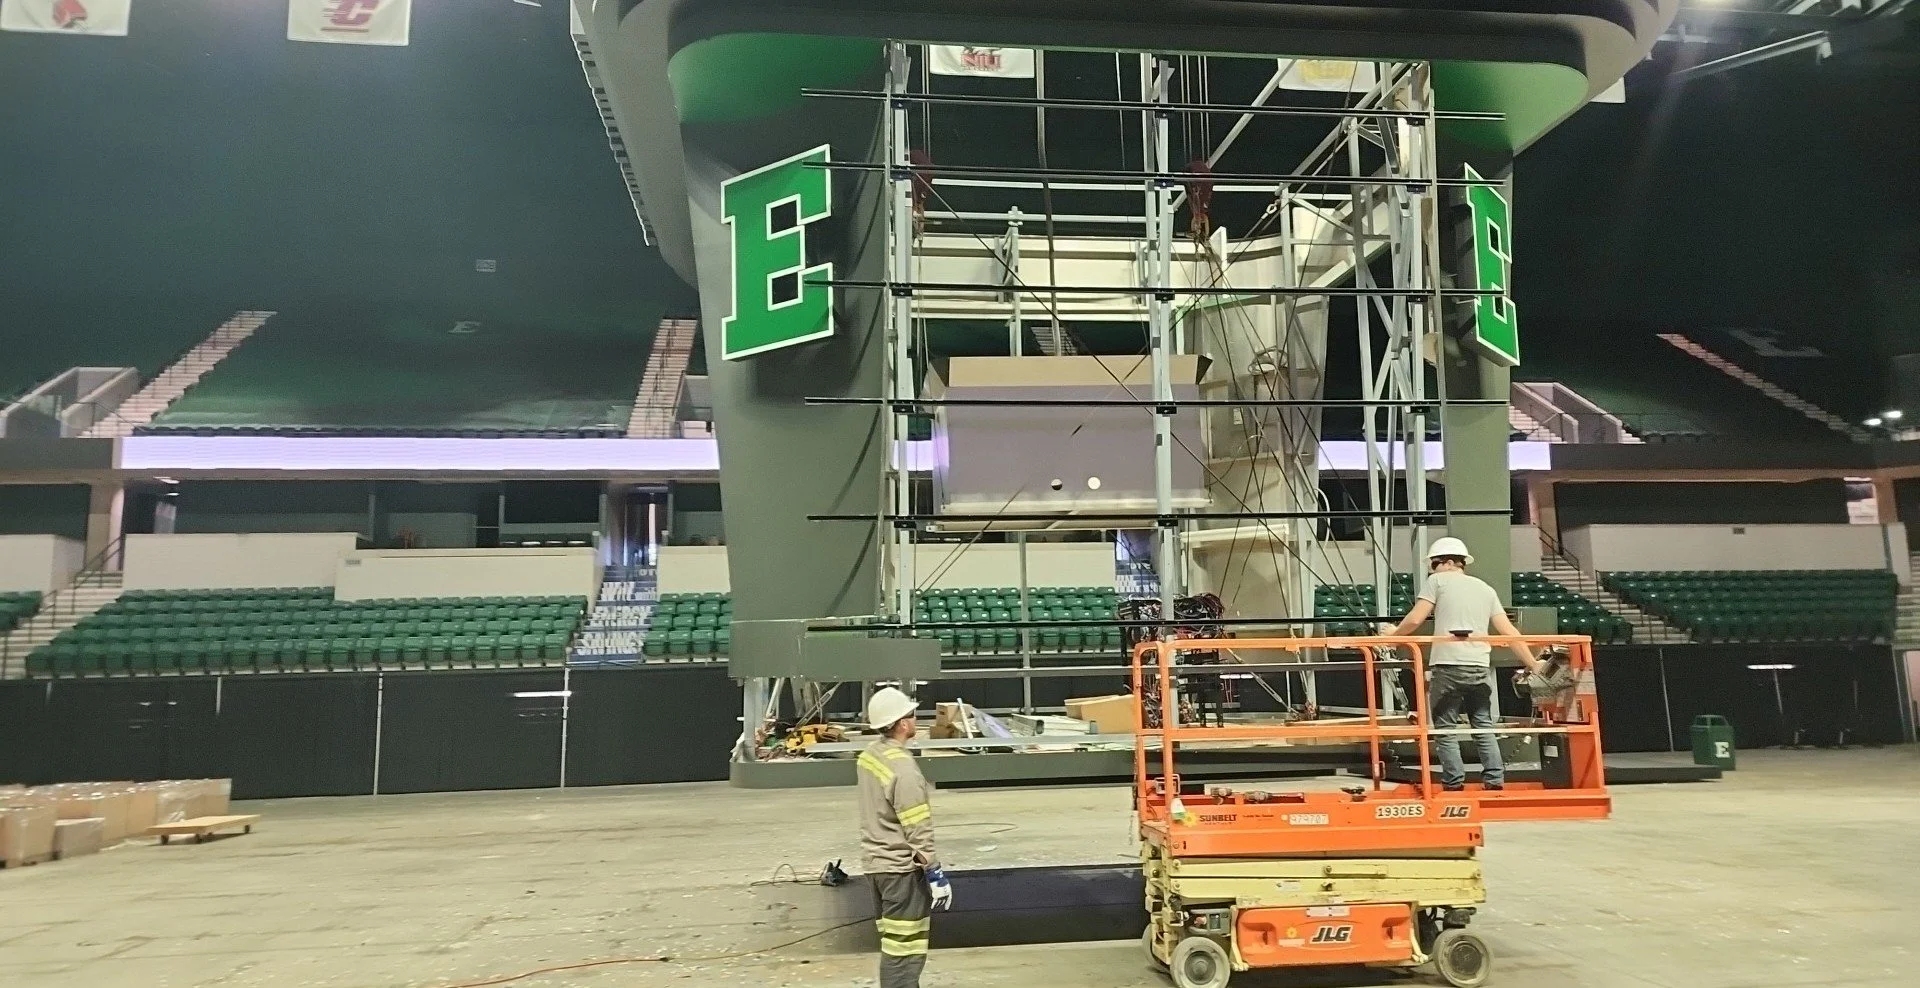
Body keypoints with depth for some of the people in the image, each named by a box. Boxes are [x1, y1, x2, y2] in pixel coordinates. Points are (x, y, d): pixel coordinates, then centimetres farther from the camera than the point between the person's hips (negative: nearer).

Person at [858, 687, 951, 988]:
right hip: (902, 869, -9)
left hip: (877, 863, 9)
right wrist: (935, 874, -14)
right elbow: (918, 831, -21)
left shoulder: (869, 755, 4)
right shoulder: (903, 769, -23)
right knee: (903, 951, -3)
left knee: (894, 945, 20)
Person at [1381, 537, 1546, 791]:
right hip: (1480, 667, 5)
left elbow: (1415, 619, -3)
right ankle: (1495, 780, 10)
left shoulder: (1438, 581, 5)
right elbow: (1509, 631, 15)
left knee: (1446, 729, 3)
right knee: (1483, 726, 14)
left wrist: (1394, 634, 15)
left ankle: (1454, 783, 2)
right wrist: (1532, 663, 21)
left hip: (1447, 666, -5)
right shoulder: (1485, 588, 20)